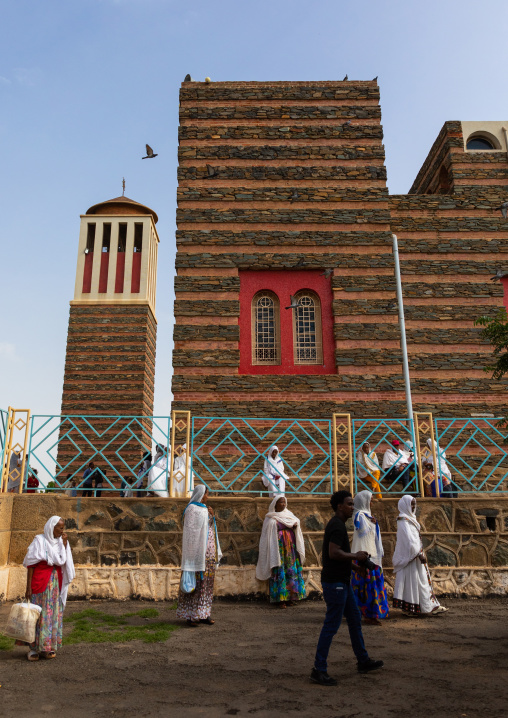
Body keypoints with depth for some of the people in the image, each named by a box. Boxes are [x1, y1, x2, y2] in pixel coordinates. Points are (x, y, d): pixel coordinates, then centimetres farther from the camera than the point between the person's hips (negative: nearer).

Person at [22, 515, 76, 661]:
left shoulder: (60, 542, 9)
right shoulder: (39, 540, -7)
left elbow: (64, 562, 0)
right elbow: (31, 564, -8)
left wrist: (64, 544, -5)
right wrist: (28, 587, -12)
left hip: (56, 582, 6)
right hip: (40, 582, -5)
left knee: (54, 614, 7)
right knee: (38, 614, -3)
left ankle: (48, 647, 16)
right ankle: (33, 648, 6)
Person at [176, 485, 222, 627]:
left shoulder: (205, 509, 16)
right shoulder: (192, 509, -9)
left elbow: (210, 528, 15)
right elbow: (190, 532, -13)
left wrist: (212, 516, 2)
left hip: (208, 552, 9)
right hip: (197, 552, -8)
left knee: (207, 582, 9)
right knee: (195, 582, -6)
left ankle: (203, 614, 14)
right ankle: (191, 616, 1)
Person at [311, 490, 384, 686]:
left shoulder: (338, 524, 14)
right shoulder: (337, 525, -19)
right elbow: (334, 553, -28)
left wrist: (356, 556, 12)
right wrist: (356, 556, -15)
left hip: (342, 582, 11)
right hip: (335, 582, -11)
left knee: (355, 620, 18)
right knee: (331, 625, -4)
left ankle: (363, 661, 31)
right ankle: (319, 670, 4)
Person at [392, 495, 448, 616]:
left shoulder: (410, 518, 15)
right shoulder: (403, 520, -16)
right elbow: (409, 539, -23)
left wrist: (420, 553, 17)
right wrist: (419, 554, -24)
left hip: (415, 554, 10)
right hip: (410, 555, -10)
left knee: (422, 579, 11)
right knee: (412, 579, -5)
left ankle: (431, 606, 15)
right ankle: (410, 607, 2)